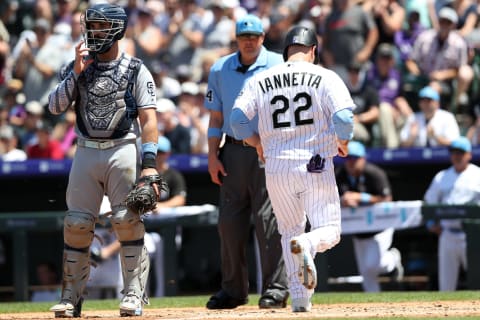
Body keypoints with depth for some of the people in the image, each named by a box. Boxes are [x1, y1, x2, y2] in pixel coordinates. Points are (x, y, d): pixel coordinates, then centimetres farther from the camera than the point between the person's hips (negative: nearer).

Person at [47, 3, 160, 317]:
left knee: (127, 221, -10)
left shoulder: (136, 70, 0)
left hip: (123, 151, -4)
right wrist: (76, 73, -9)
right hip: (86, 151, 4)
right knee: (76, 224, 1)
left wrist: (149, 163, -16)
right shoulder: (77, 68, 11)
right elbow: (55, 106, 2)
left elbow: (148, 118, -6)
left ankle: (134, 294, -4)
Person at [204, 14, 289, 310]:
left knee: (268, 219, -9)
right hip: (233, 152, 4)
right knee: (229, 221, 5)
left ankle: (276, 288, -6)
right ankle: (233, 290, 14)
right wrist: (213, 155, 4)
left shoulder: (278, 66, 0)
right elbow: (216, 117, 13)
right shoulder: (220, 69, 11)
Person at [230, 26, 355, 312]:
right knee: (329, 231, 3)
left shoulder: (260, 81, 7)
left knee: (289, 230, 17)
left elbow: (237, 119, 0)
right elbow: (343, 117, -13)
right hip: (316, 166, -3)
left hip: (276, 167, 3)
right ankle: (307, 244, -32)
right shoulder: (325, 77, -1)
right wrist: (343, 143, 7)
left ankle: (300, 298, 6)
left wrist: (258, 144, 17)